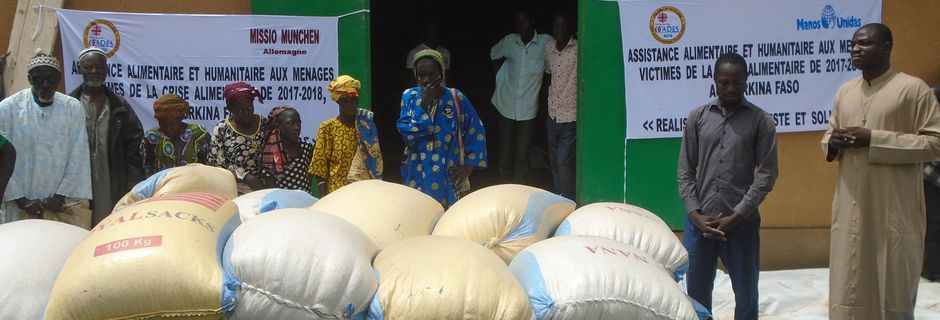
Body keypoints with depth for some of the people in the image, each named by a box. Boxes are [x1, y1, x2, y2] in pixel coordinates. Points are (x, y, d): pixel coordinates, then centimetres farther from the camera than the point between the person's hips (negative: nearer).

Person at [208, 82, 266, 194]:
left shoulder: (265, 124, 8)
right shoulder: (221, 130, 2)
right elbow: (216, 162, -1)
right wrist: (246, 177, -11)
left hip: (264, 185, 2)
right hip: (236, 188, -2)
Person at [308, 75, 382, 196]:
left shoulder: (366, 123, 8)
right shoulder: (328, 128, -3)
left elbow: (376, 157, 11)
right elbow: (320, 163, -3)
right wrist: (324, 198, -9)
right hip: (338, 190, -3)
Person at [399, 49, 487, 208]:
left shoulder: (456, 98, -7)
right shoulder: (409, 96, -4)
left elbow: (476, 133, 1)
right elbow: (407, 135, -14)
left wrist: (468, 165, -3)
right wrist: (424, 104, -19)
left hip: (447, 174, -1)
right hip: (417, 173, 1)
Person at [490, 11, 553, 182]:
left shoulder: (545, 42, -8)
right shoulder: (509, 41, -1)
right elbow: (494, 54, 18)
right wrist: (500, 72, 10)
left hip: (528, 110, -2)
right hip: (507, 106, 2)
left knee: (522, 155, 1)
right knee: (505, 153, 9)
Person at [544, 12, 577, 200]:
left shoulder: (579, 49, -12)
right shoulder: (549, 48, 6)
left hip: (570, 115, -6)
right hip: (552, 114, 6)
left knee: (564, 160, -9)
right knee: (554, 161, 14)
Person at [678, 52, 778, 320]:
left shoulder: (761, 121, 1)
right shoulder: (698, 117, 7)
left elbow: (767, 173, -4)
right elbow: (685, 171, 6)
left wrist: (736, 217, -10)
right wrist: (695, 215, -5)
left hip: (741, 223, -2)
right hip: (699, 221, 2)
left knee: (746, 293, 9)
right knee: (697, 293, 9)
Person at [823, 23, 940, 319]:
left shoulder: (913, 88, -7)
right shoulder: (844, 91, 12)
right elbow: (828, 134, 23)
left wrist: (875, 139, -17)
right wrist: (833, 142, -3)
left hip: (893, 211, -5)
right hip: (850, 209, 5)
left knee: (892, 292, 4)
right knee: (849, 288, 9)